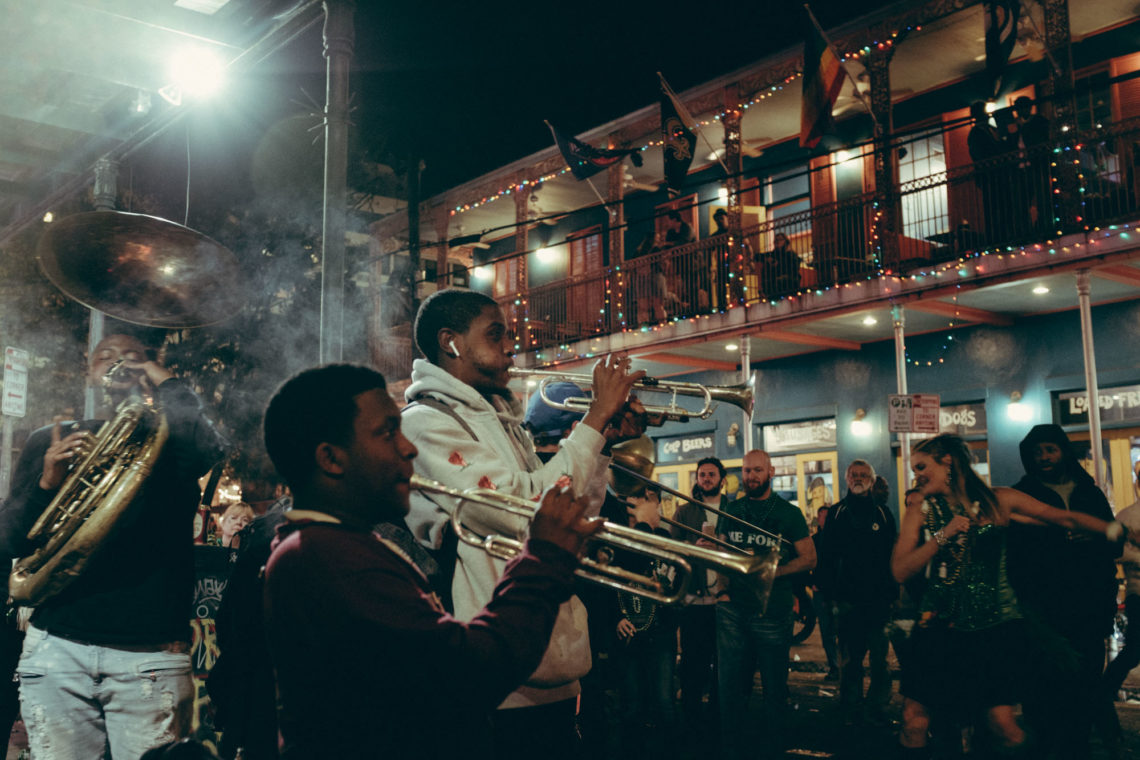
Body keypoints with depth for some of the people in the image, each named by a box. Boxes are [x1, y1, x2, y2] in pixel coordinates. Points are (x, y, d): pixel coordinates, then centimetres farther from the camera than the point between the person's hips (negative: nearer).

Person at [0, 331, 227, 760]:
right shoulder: (48, 442, 15)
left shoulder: (171, 440, 9)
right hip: (57, 647, 2)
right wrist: (46, 483, -9)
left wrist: (165, 382, -2)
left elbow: (212, 450, -16)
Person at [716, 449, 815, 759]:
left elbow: (809, 558, 0)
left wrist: (772, 571, -13)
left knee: (774, 683, 5)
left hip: (772, 609, -2)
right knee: (730, 682, 7)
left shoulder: (788, 513, 2)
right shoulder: (731, 511, 11)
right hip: (732, 607, 3)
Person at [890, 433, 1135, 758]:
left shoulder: (999, 500, 4)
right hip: (940, 624, 1)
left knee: (1002, 721, -8)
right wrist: (943, 536, -13)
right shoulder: (920, 513, 5)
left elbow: (1065, 518, 5)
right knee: (914, 720, -5)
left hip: (995, 624, -1)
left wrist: (1119, 530, -1)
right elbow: (900, 571, -4)